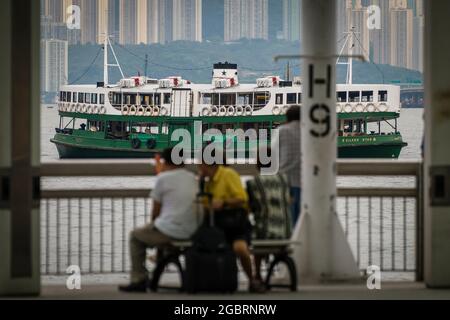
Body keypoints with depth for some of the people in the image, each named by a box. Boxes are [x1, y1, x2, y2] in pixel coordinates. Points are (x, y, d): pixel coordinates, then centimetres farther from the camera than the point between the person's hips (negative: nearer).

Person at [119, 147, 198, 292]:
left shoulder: (163, 178, -5)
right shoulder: (194, 179, 12)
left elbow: (156, 211, 0)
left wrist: (153, 223, 22)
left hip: (170, 232, -6)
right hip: (191, 232, 6)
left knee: (136, 236, 21)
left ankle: (138, 280, 16)